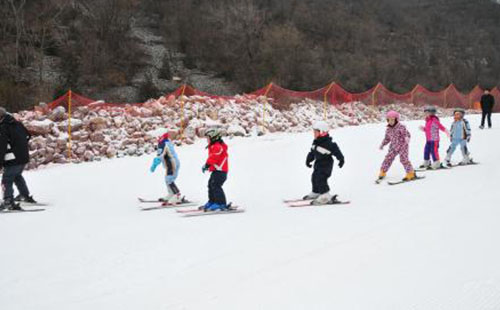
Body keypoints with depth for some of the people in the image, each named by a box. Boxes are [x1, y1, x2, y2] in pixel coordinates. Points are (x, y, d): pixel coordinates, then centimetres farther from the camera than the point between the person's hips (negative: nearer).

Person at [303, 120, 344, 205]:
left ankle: (325, 196, -15)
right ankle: (315, 193, 36)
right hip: (318, 163, 10)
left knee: (320, 179, -18)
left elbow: (336, 150, -23)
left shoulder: (328, 143, -23)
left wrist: (341, 159, -23)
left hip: (326, 164, -10)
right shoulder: (315, 142, 6)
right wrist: (308, 160, 24)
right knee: (315, 178, 18)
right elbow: (312, 153, 18)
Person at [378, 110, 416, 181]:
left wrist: (407, 138, -39)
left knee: (404, 159, -13)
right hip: (393, 146, 6)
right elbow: (387, 138, 16)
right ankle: (383, 172, 17)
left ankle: (411, 173, -3)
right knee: (388, 158, 3)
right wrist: (382, 144, 7)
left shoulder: (401, 127, -15)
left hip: (402, 146, -6)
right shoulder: (388, 129, 5)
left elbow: (407, 134, -18)